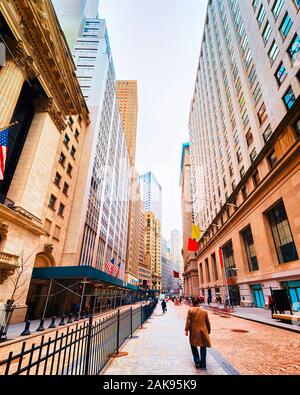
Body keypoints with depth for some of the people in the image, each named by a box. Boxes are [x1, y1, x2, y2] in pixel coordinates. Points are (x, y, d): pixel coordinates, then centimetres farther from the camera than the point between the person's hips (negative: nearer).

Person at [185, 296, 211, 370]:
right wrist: (208, 331, 20)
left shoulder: (190, 310, -8)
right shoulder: (204, 311, 0)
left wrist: (187, 330, -5)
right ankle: (203, 365, 16)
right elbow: (207, 322, 8)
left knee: (193, 346, 19)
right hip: (203, 331, 2)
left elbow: (188, 321, -12)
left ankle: (197, 361, 12)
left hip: (194, 331, -2)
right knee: (203, 348, 13)